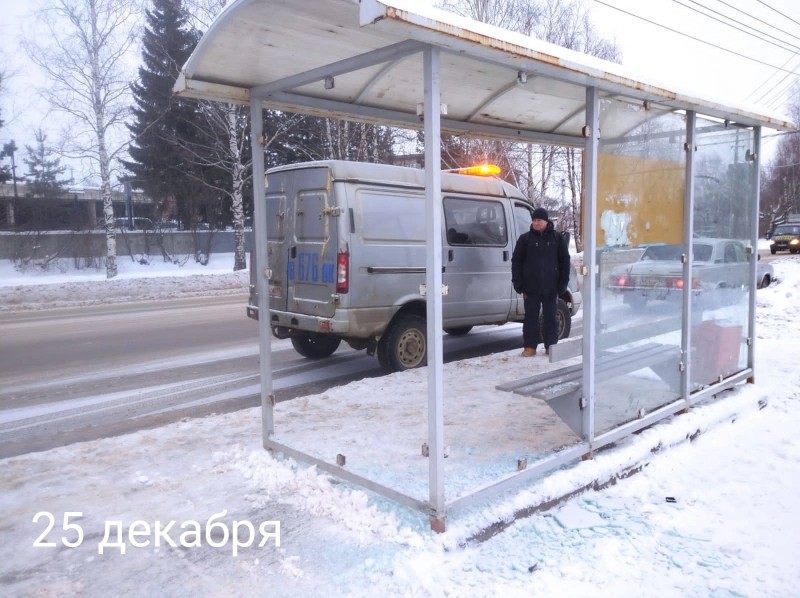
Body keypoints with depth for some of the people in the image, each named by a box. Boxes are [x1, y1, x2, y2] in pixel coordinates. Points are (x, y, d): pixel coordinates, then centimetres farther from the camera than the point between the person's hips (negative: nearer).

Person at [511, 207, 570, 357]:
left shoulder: (557, 239, 4)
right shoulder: (525, 239, 2)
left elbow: (564, 261, 5)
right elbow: (516, 261, 1)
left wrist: (562, 283, -1)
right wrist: (519, 284, -5)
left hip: (551, 287, 1)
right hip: (531, 287, 0)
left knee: (551, 318, 7)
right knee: (531, 317, 4)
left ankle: (551, 346, 16)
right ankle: (530, 346, 11)